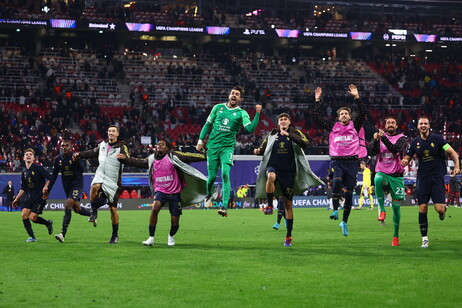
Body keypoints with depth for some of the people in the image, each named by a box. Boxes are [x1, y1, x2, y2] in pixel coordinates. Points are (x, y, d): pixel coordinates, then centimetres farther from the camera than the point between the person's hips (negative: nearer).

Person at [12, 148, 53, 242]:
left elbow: (49, 177, -13)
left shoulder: (38, 168, -7)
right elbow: (23, 188, 21)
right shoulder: (24, 172, 13)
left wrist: (45, 187, -27)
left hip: (39, 197, -6)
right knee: (24, 215, -9)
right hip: (29, 197, 7)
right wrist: (17, 199, 18)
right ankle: (32, 237, 0)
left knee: (32, 217, -14)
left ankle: (48, 223, 15)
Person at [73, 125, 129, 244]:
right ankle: (94, 212, -12)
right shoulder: (103, 144, 11)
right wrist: (79, 154, 26)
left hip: (113, 180, -3)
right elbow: (93, 153, 30)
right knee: (94, 187, -34)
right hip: (101, 176, 3)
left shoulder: (121, 147, -5)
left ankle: (115, 234, 14)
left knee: (113, 208, -1)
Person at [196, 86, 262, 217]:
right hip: (213, 146, 2)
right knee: (212, 176, 1)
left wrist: (257, 114, -22)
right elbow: (208, 124, 15)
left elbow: (251, 129, -13)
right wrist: (200, 140, 9)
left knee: (225, 174, -19)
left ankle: (225, 207, -21)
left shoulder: (241, 113, 2)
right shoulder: (218, 107, 9)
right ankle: (209, 194, 36)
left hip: (228, 147, -2)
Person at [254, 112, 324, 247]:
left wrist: (288, 135, -21)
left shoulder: (295, 133, 4)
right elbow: (264, 148, 21)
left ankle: (288, 236, 10)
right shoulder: (272, 135, 11)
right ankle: (269, 206, -26)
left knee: (288, 204, 3)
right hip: (273, 166, 1)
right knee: (271, 177, -40)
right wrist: (258, 151, -3)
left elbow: (305, 143, -15)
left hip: (289, 170, -1)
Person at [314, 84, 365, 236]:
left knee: (349, 193, 1)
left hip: (351, 162, 1)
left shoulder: (354, 126, 9)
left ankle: (344, 222, 12)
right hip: (337, 161, -1)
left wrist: (356, 97, -11)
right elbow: (318, 117, 10)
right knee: (337, 181, -32)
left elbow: (362, 113, -4)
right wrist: (317, 100, 5)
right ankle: (335, 210, -28)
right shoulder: (333, 127, 11)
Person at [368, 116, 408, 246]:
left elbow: (396, 150, -18)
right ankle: (382, 210, -29)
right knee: (378, 180, -38)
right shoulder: (380, 137, 10)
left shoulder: (401, 139, 2)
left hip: (396, 176, -1)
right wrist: (375, 140, -21)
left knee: (396, 206, 1)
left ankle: (396, 236, 14)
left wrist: (384, 138, -27)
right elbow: (372, 152, -4)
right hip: (382, 173, 1)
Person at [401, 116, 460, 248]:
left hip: (437, 177, -2)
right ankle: (424, 239, 5)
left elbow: (453, 153, -4)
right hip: (422, 178, 3)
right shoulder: (414, 142, 6)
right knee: (422, 209, -4)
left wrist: (456, 166, -20)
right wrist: (404, 161, -10)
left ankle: (444, 209, 26)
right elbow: (407, 158, 14)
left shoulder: (437, 138, -4)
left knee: (439, 209, -12)